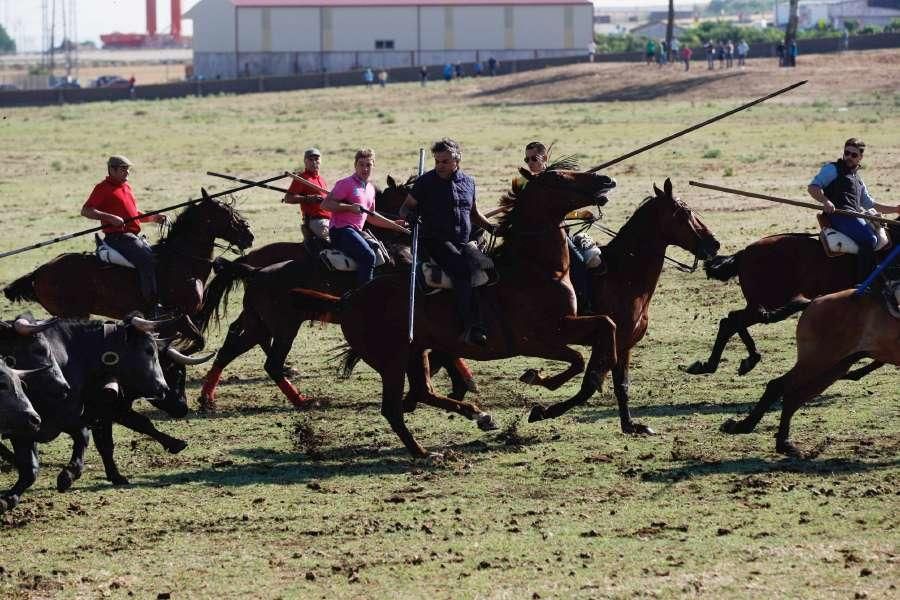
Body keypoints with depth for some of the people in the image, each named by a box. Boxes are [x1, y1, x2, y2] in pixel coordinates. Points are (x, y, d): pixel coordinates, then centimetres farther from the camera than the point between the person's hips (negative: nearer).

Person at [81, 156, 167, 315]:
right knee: (147, 260, -25)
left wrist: (153, 218, 12)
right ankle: (152, 307, -26)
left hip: (134, 235, 9)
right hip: (117, 236, -9)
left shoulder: (126, 187, 22)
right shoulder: (103, 188, -4)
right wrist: (109, 217, -23)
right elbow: (86, 211, -12)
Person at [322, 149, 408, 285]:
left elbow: (370, 216, 32)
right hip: (341, 229, -9)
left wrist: (394, 225, 28)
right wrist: (349, 207, -19)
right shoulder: (346, 184, -5)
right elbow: (325, 204, -11)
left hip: (357, 232, 9)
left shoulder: (370, 188, 20)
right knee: (368, 256, -26)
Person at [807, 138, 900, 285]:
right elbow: (812, 187, -4)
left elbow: (869, 204, 36)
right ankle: (863, 283, -31)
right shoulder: (833, 169, 7)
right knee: (869, 239, -27)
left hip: (856, 217, 8)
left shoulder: (858, 180, 30)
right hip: (839, 216, -8)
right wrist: (825, 201, -23)